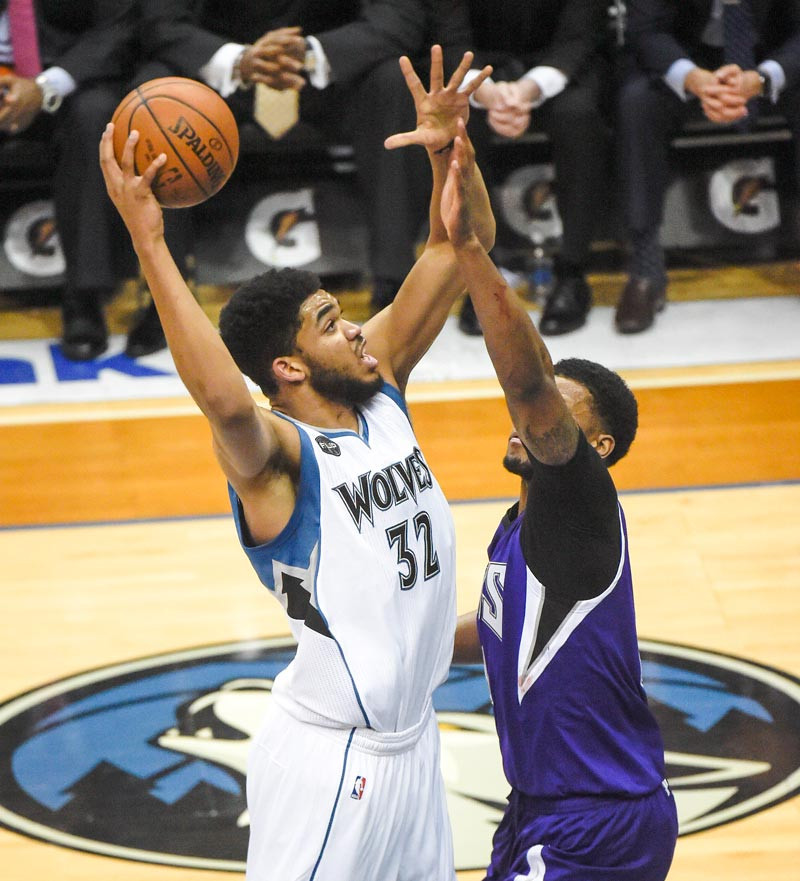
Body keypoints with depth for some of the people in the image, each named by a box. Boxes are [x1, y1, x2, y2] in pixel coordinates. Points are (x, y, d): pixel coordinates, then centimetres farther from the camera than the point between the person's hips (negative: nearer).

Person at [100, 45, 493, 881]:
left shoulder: (380, 388, 2)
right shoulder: (271, 453, -20)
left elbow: (457, 249, 2)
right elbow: (223, 399, -45)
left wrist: (447, 149, -16)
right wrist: (149, 244, -46)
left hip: (411, 740, 8)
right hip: (328, 757, -8)